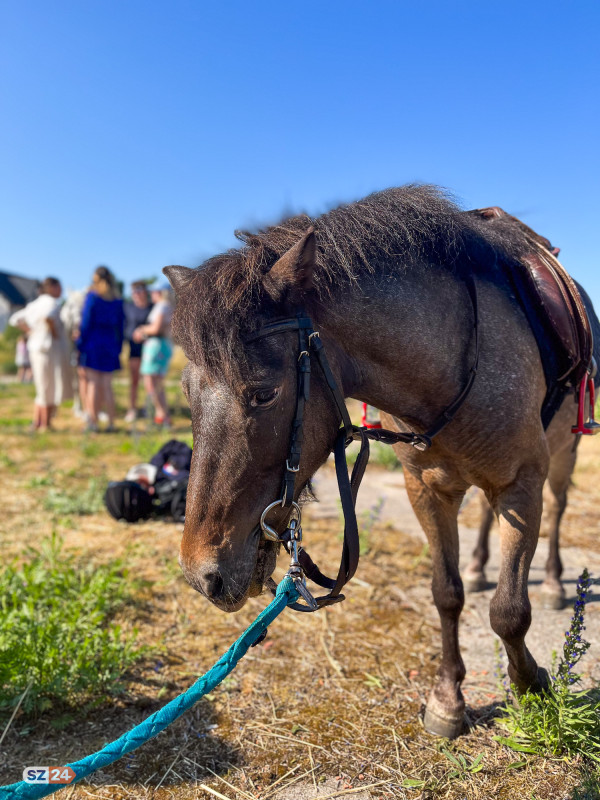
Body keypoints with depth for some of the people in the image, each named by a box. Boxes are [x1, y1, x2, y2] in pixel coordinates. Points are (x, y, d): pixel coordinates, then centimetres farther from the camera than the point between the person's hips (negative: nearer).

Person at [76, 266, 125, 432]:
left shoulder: (92, 296, -5)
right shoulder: (117, 300, 7)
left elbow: (86, 322, -8)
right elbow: (121, 325, 9)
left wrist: (80, 344, -3)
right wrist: (118, 347, 14)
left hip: (93, 342, -4)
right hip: (110, 344, 4)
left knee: (92, 384, 0)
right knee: (107, 386, 9)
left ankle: (93, 422, -1)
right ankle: (111, 423, 8)